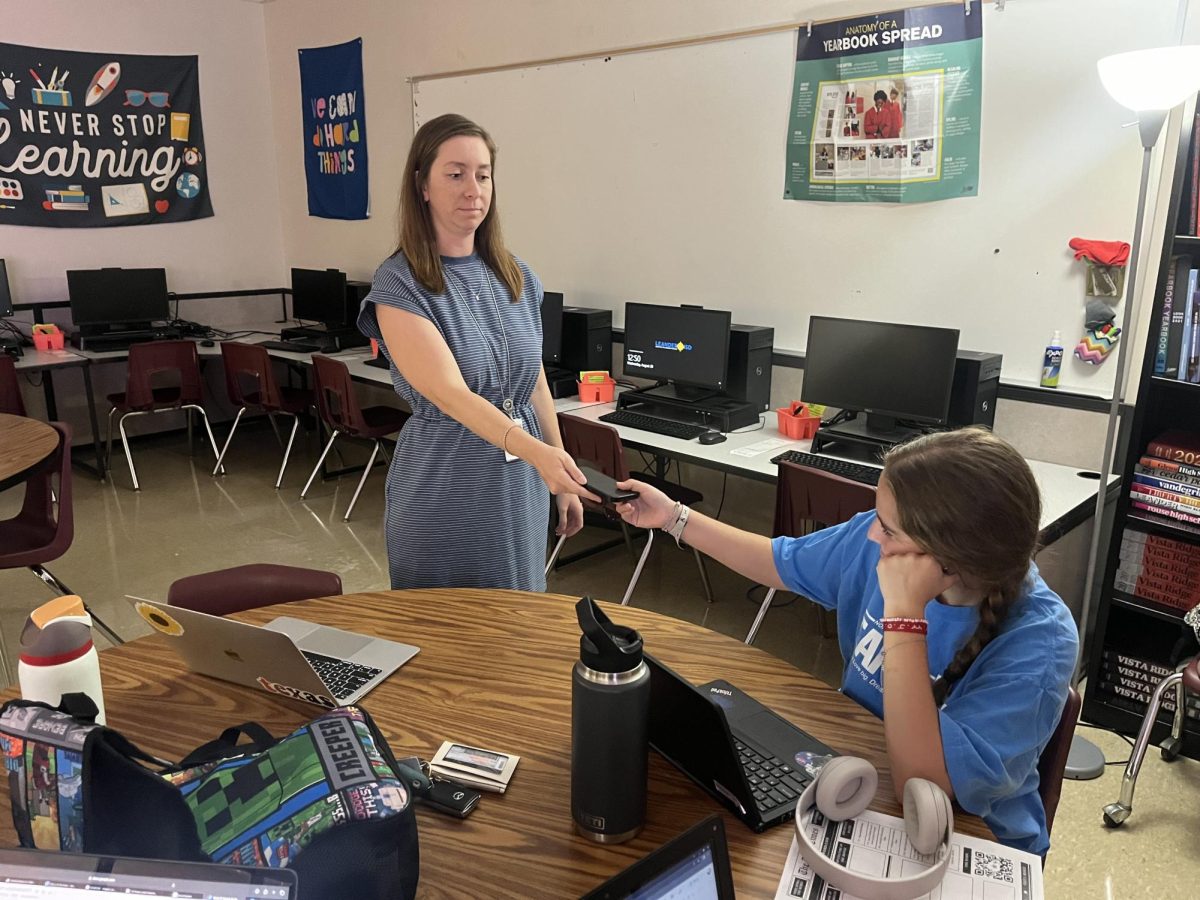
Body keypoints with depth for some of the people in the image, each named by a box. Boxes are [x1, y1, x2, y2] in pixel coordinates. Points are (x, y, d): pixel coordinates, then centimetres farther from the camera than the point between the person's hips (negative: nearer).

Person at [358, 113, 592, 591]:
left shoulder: (516, 275, 3)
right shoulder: (399, 284, -14)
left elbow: (535, 382, 10)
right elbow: (451, 393, -25)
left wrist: (563, 477, 12)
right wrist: (536, 452, -40)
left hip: (521, 484, 5)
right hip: (444, 486, -5)